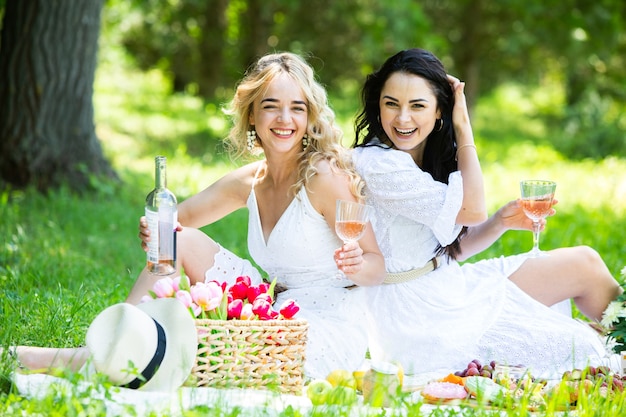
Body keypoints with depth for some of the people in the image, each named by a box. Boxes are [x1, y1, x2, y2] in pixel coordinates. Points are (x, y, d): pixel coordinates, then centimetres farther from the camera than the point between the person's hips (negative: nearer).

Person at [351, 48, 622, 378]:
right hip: (418, 318, -9)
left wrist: (500, 222, -6)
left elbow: (451, 249, 11)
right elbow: (472, 209, -21)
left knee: (584, 263, 10)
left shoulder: (435, 156, 7)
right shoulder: (375, 165, -22)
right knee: (576, 348, -6)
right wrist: (463, 129, -13)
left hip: (445, 289, 9)